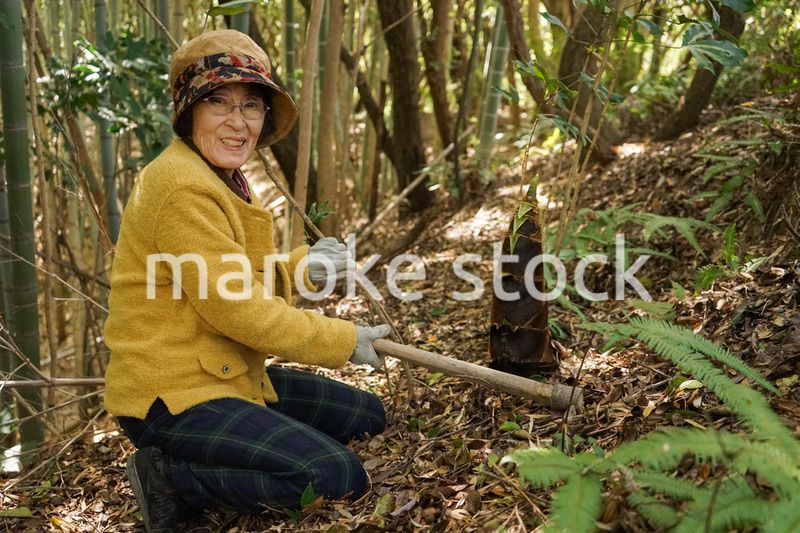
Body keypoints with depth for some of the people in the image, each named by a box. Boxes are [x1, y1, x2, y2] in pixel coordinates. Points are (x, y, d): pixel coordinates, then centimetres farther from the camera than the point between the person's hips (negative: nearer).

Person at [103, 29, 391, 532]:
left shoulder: (222, 179, 11)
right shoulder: (180, 187, -21)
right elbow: (235, 308, -22)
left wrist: (301, 267, -5)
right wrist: (344, 340, -13)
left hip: (230, 376, 10)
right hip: (172, 396, -10)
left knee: (365, 414, 14)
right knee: (338, 476, -19)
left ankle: (208, 464, 10)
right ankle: (171, 478, -5)